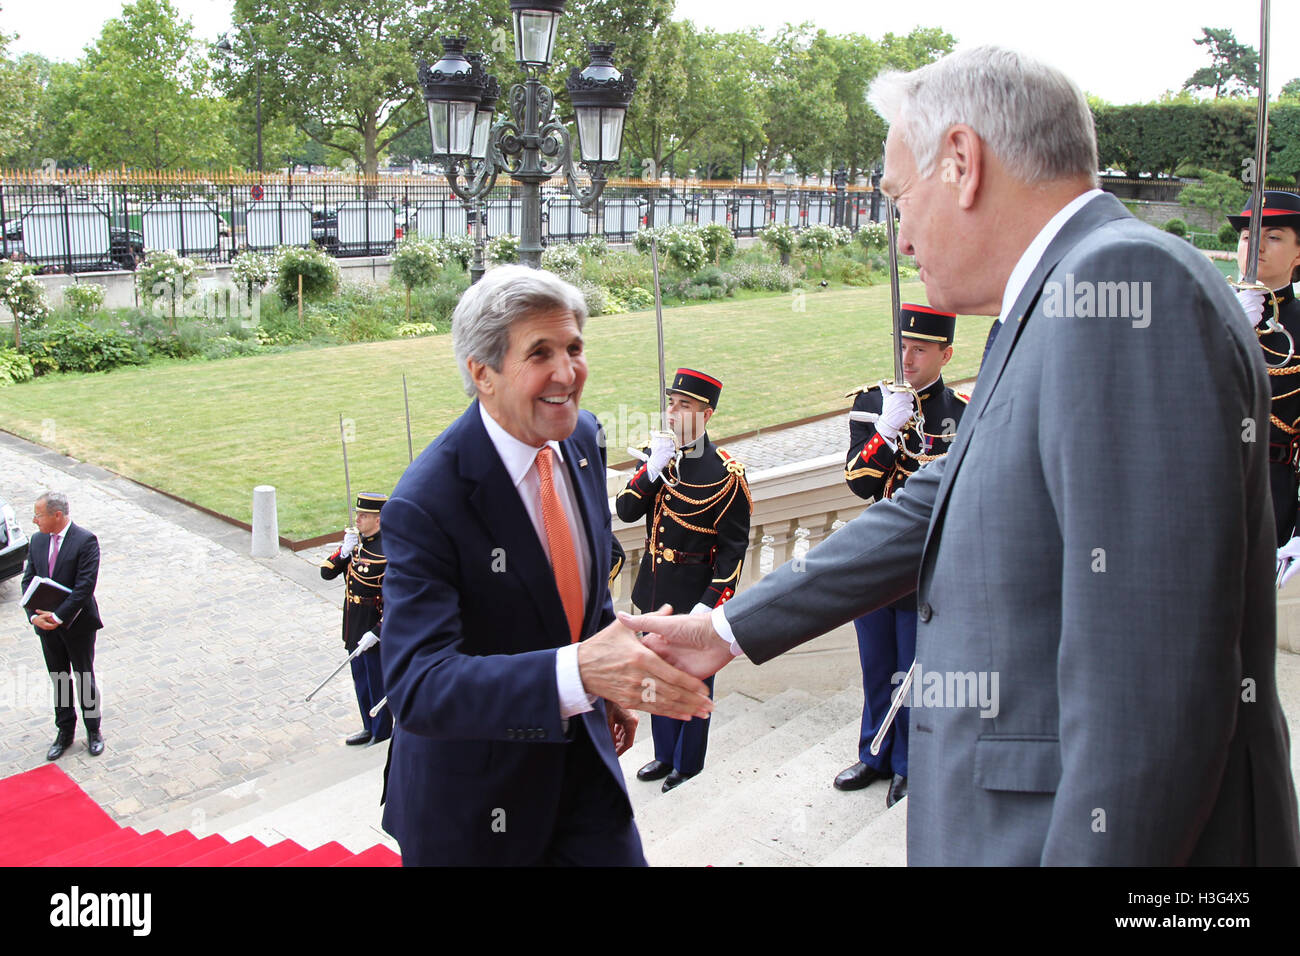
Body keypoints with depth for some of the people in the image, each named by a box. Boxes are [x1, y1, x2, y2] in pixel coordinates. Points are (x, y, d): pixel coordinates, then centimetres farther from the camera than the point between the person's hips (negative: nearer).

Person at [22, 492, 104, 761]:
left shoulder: (85, 541, -17)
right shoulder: (37, 541, 2)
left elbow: (85, 587, -21)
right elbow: (28, 581, 2)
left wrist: (58, 616, -23)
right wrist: (34, 615, -13)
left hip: (77, 625, -5)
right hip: (47, 626, 5)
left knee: (84, 679, 8)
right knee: (59, 679, 16)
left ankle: (93, 731, 24)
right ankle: (65, 732, 29)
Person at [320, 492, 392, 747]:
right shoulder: (355, 539, 1)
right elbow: (326, 573, 1)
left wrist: (378, 632, -23)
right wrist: (343, 552, -17)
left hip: (375, 623, -8)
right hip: (354, 621, 8)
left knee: (377, 677, 7)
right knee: (360, 677, 19)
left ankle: (382, 732, 24)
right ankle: (369, 727, 35)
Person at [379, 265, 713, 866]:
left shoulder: (581, 438, -4)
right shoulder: (425, 504, -27)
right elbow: (416, 686, -35)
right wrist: (576, 671, -47)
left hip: (582, 749, 6)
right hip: (472, 792, -5)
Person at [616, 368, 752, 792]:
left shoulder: (726, 474, -14)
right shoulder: (658, 454, 2)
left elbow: (733, 547, -12)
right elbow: (626, 510, -5)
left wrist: (713, 603, -17)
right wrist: (652, 469, -20)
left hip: (695, 594, -6)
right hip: (656, 590, 6)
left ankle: (689, 764, 26)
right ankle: (665, 754, 36)